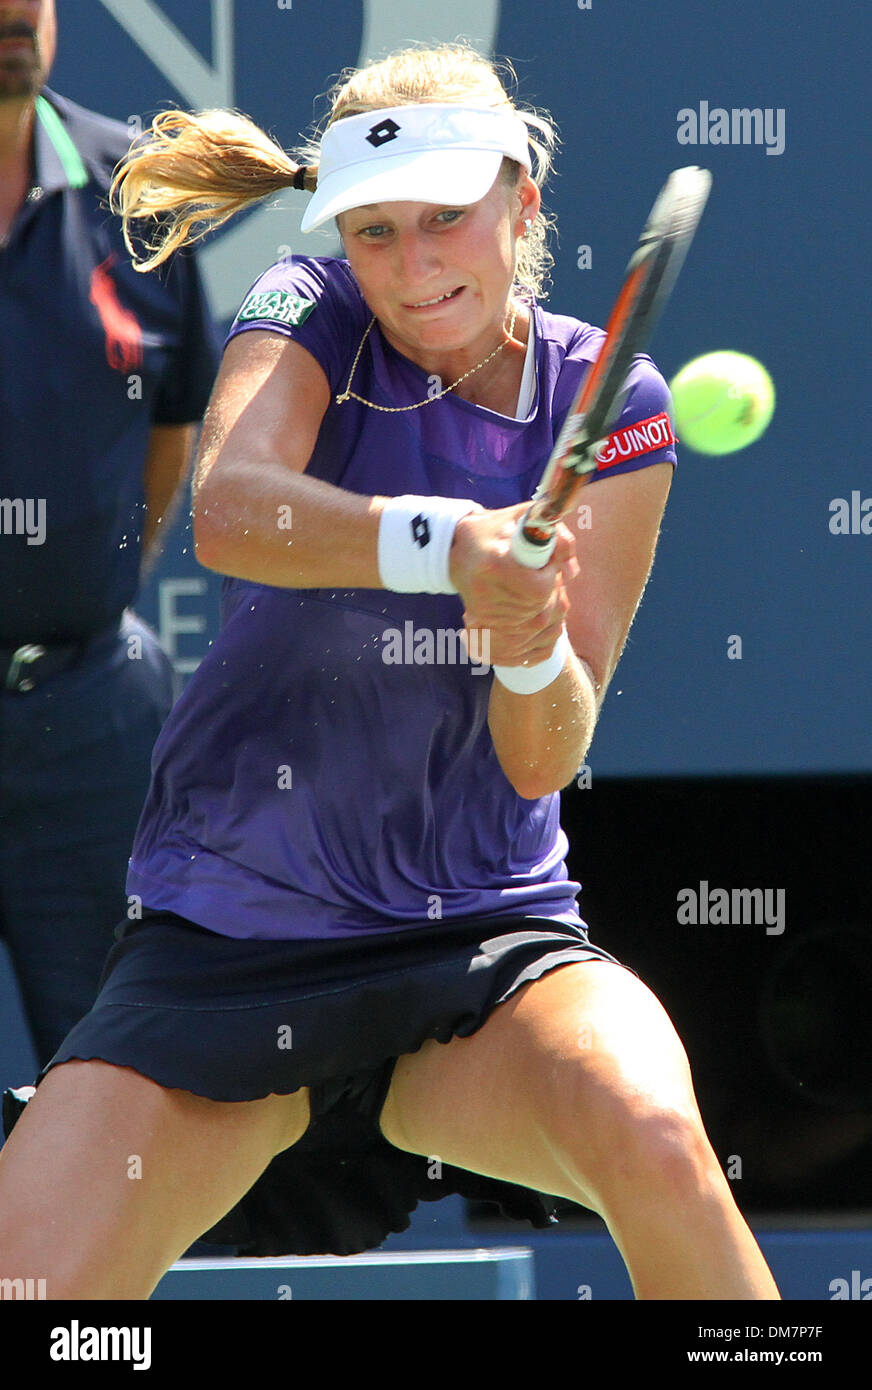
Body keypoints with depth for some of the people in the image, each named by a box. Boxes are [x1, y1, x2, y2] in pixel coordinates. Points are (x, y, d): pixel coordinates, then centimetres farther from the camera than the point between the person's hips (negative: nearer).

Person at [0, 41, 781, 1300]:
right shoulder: (309, 322, -4)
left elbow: (545, 759, -5)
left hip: (486, 937, 0)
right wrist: (445, 542, -45)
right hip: (227, 943, 0)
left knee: (655, 1144, -31)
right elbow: (228, 510, -27)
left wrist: (534, 650, -28)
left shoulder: (608, 404, -1)